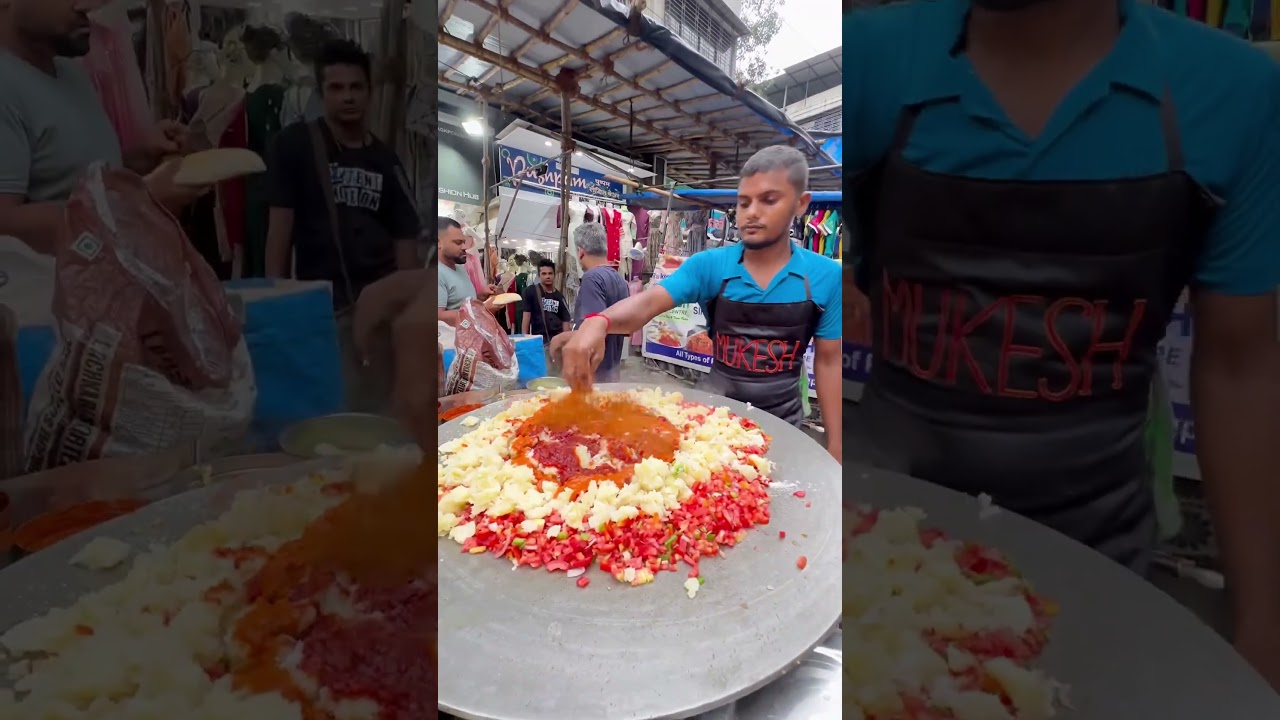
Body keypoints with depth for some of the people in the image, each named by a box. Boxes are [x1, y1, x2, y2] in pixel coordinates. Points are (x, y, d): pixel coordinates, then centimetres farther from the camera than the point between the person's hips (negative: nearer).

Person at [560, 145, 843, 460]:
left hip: (782, 419, 0)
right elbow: (649, 302, -24)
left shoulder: (827, 277, -10)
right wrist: (598, 322, -46)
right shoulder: (708, 265, -11)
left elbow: (828, 360, -4)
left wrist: (834, 447, -4)